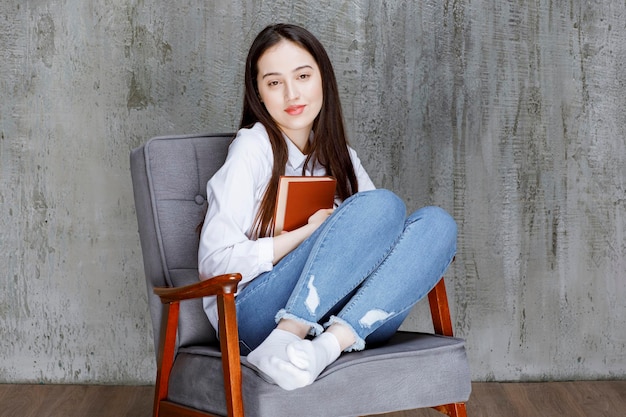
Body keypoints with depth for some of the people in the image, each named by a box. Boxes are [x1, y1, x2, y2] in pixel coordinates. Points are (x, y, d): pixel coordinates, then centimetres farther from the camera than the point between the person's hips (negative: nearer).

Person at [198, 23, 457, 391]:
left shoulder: (338, 155, 18)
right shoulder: (253, 148, -1)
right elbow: (214, 261, -10)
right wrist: (311, 231, -12)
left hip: (333, 313, 6)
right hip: (257, 312, -6)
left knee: (436, 223, -17)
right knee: (381, 205, -24)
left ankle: (328, 346, -33)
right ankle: (282, 342, -36)